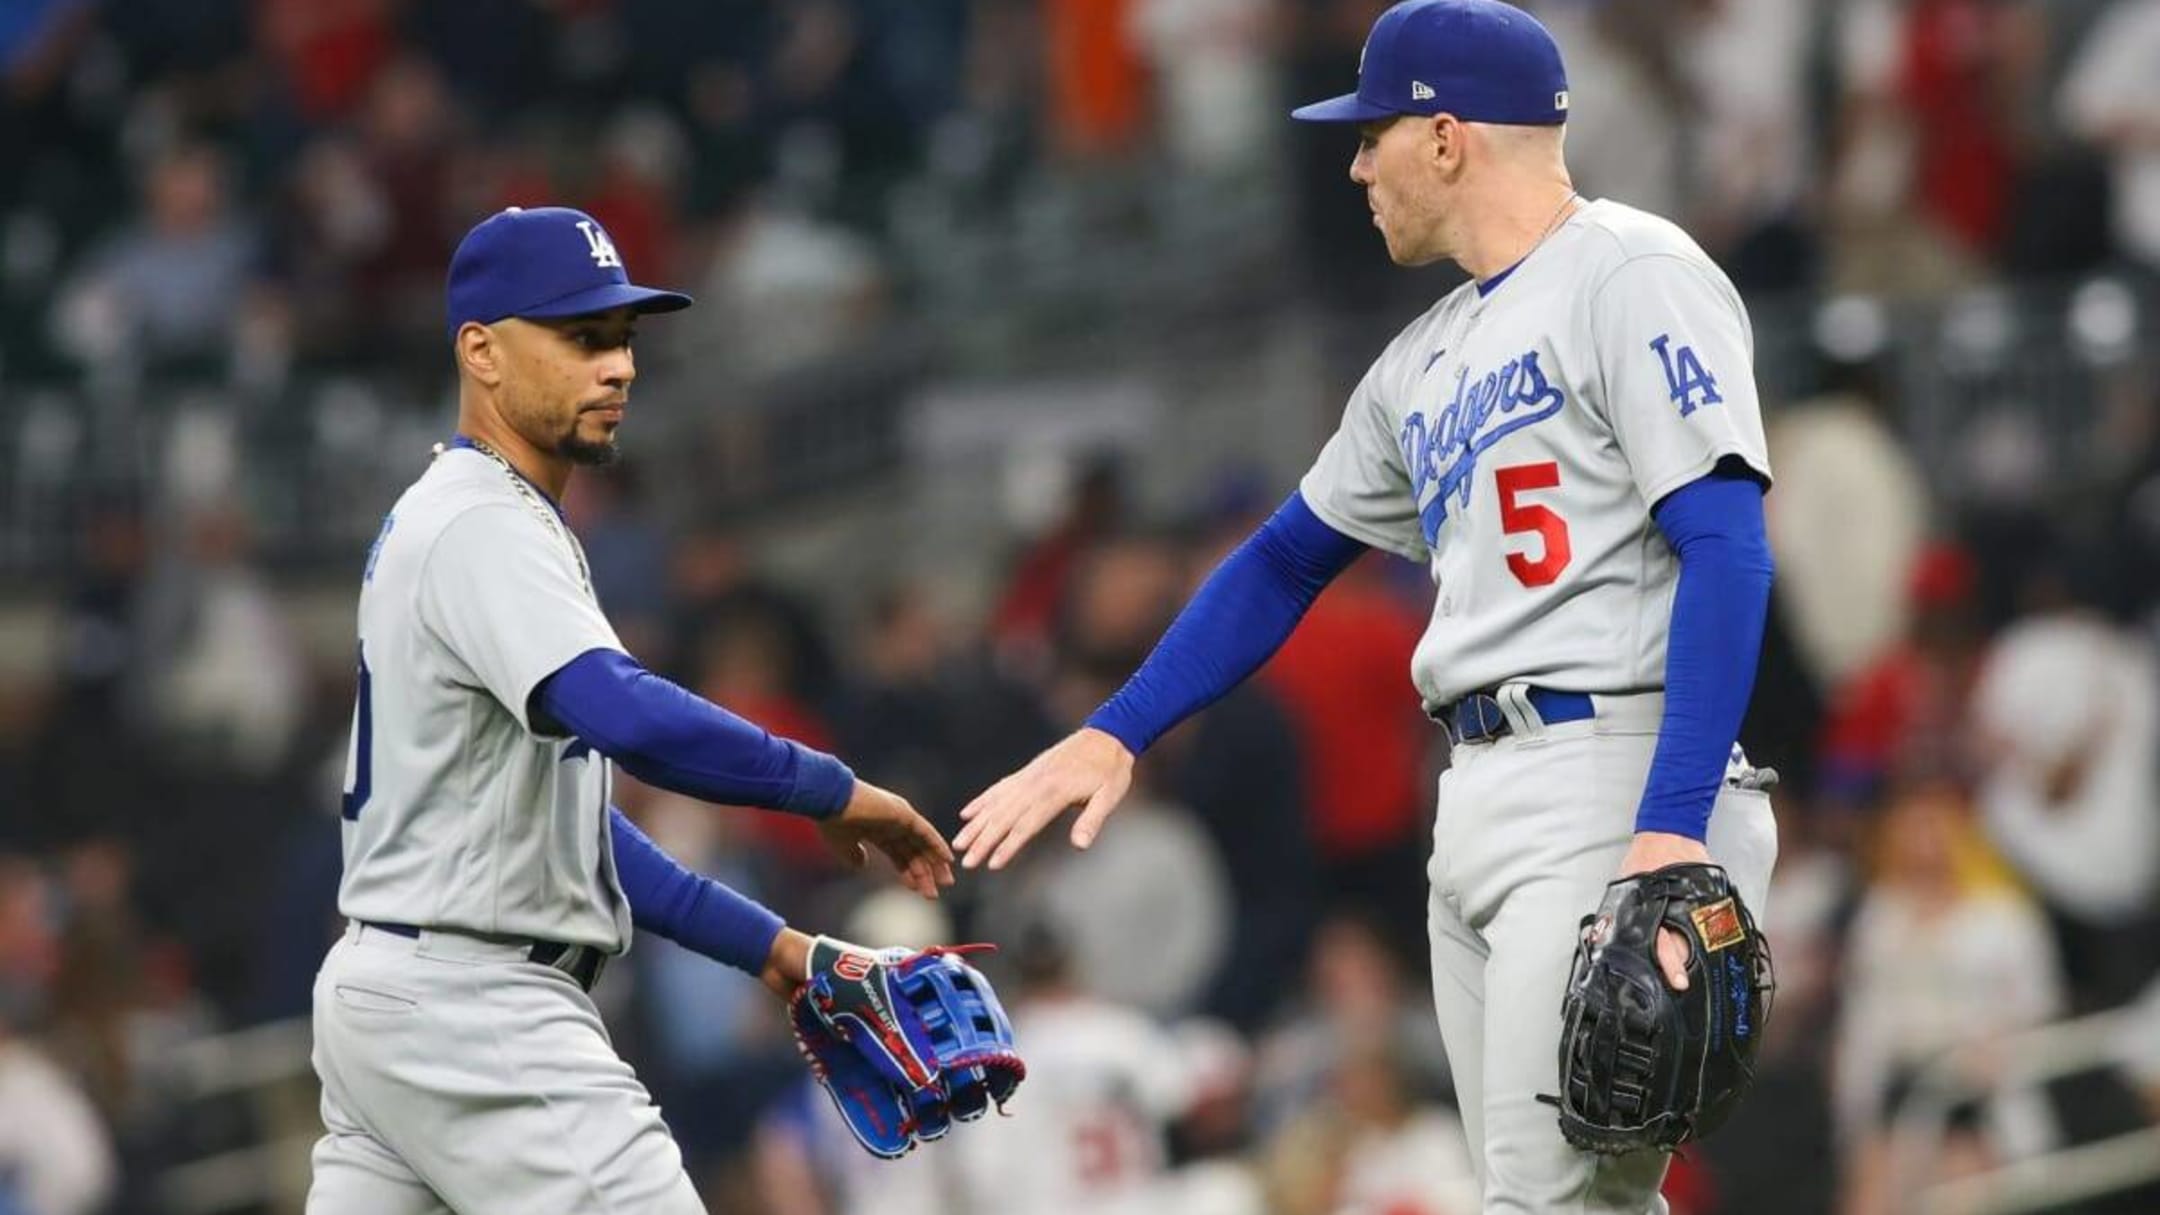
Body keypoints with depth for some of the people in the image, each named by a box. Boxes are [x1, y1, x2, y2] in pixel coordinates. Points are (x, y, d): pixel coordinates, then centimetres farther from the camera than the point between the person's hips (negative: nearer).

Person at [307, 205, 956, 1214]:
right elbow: (627, 718, -31)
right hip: (474, 1008, -11)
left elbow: (562, 812, 22)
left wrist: (763, 943, 17)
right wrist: (833, 791, -23)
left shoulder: (435, 522, 20)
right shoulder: (481, 527, -13)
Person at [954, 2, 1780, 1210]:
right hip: (1478, 810, 9)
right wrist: (1112, 737, 20)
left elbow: (1727, 549, -15)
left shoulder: (1631, 275, -6)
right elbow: (1286, 563, 30)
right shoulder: (1426, 363, 21)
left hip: (1614, 786, -9)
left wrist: (1671, 836, -24)